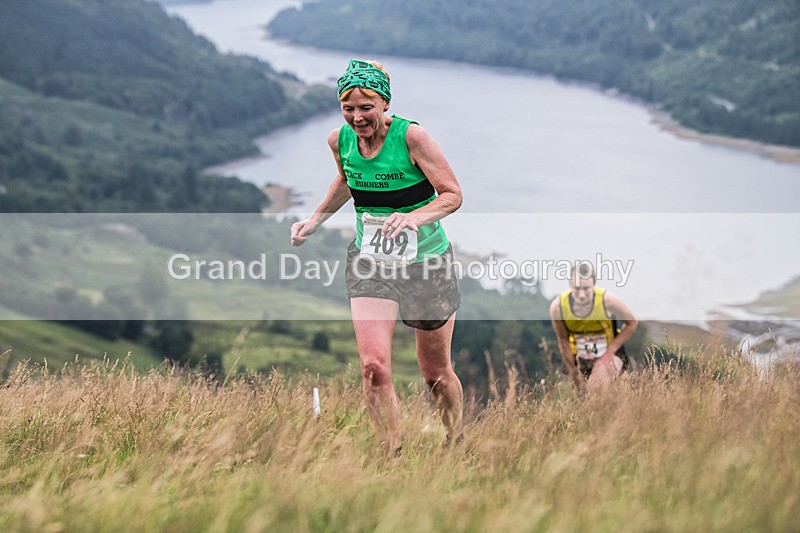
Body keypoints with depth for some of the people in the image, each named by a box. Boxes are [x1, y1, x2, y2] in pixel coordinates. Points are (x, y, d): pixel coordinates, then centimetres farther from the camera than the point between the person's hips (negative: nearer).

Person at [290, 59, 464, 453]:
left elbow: (453, 194, -17)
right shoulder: (340, 140, -3)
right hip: (369, 262, 3)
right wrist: (314, 221, 13)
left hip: (426, 261, -3)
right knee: (374, 367, -18)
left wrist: (415, 217, -34)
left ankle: (456, 445, 38)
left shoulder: (412, 137, -19)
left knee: (435, 373, 10)